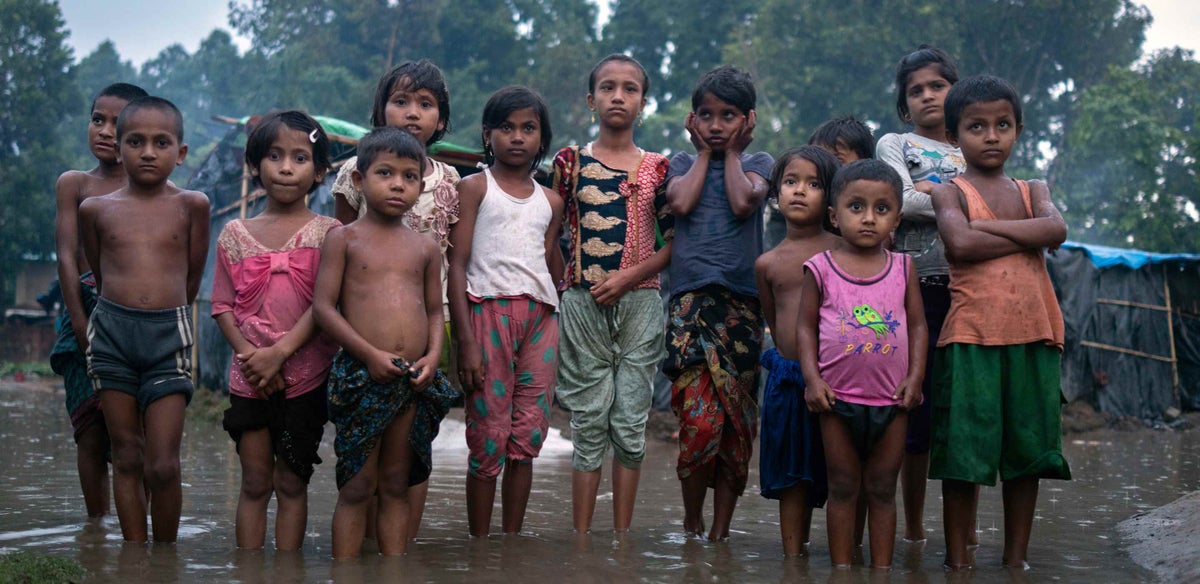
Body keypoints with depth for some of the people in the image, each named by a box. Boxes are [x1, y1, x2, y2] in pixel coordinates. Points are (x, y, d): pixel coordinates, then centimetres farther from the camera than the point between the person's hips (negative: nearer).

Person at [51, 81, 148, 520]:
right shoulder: (74, 184, 9)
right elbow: (67, 256, 2)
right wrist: (80, 322, -7)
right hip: (85, 309, 1)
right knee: (91, 431, 1)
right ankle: (96, 524, 10)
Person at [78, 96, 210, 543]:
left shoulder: (191, 205, 2)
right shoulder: (96, 208, 6)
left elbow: (193, 277, 9)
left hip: (169, 336, -2)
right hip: (111, 332, 2)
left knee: (163, 466, -5)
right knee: (127, 458, 7)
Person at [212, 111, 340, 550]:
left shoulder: (326, 233, -2)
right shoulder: (236, 234, 6)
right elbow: (223, 305, 4)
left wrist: (278, 353, -18)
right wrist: (248, 354, -11)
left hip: (305, 377, -2)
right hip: (249, 378, 2)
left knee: (292, 484, 6)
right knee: (254, 483, 6)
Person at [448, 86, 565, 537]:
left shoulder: (550, 201, 17)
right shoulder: (474, 187, 4)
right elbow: (457, 267, -2)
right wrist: (466, 340, -11)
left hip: (541, 317, 4)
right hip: (488, 312, -4)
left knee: (527, 439, 3)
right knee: (488, 440, -4)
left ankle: (513, 541, 12)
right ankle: (478, 545, 5)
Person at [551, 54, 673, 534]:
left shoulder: (657, 167, 5)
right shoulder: (570, 161, 6)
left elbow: (675, 241, 3)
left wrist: (629, 276, -10)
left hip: (640, 305, 0)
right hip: (582, 304, 0)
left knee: (630, 424, 1)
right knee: (588, 422, 1)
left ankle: (622, 539, 9)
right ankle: (581, 537, 6)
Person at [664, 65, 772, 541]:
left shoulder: (758, 163, 12)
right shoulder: (682, 162, 15)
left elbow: (743, 203, -9)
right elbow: (680, 203, -6)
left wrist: (732, 152, 4)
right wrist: (705, 152, 6)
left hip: (742, 301, 1)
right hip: (690, 300, -1)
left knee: (737, 421, 1)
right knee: (700, 419, -15)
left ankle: (720, 529, 13)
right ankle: (691, 522, 5)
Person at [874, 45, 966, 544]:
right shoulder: (895, 145, 12)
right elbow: (904, 202, -6)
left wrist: (936, 192, -5)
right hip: (920, 287, -2)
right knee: (920, 404, -5)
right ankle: (913, 527, 5)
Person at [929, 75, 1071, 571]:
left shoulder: (1032, 191, 17)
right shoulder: (951, 192, 5)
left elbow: (1056, 228, -6)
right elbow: (960, 242, -16)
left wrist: (989, 225, -9)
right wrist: (1028, 237, -5)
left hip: (1033, 333, 4)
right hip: (971, 335, -4)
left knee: (1028, 451, 7)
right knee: (963, 453, -3)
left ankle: (1017, 557, 17)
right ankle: (957, 558, 7)